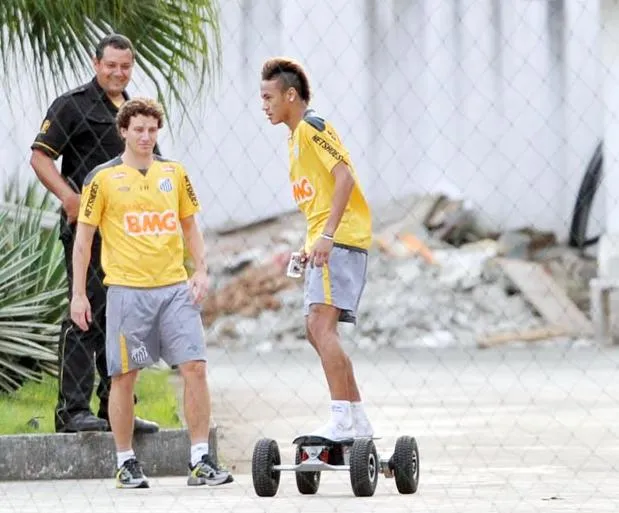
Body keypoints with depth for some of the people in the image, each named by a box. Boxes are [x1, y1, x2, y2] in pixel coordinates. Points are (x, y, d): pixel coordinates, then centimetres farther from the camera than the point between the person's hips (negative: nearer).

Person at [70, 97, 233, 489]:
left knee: (195, 367, -6)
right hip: (127, 290, -3)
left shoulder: (174, 173, 10)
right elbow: (83, 238, 3)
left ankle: (201, 460, -2)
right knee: (125, 376, 1)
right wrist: (79, 294, -1)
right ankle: (126, 463, 12)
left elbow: (190, 227, 20)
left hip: (175, 287, 3)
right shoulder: (103, 178, 0)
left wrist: (201, 271, 6)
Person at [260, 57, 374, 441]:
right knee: (317, 330, 11)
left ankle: (342, 420, -24)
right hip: (325, 243, 11)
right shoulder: (297, 136, 22)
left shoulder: (312, 127, -8)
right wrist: (311, 245, 18)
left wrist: (326, 236, -27)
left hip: (341, 240, -11)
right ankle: (359, 421, 15)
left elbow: (345, 178, -20)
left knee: (321, 323, -19)